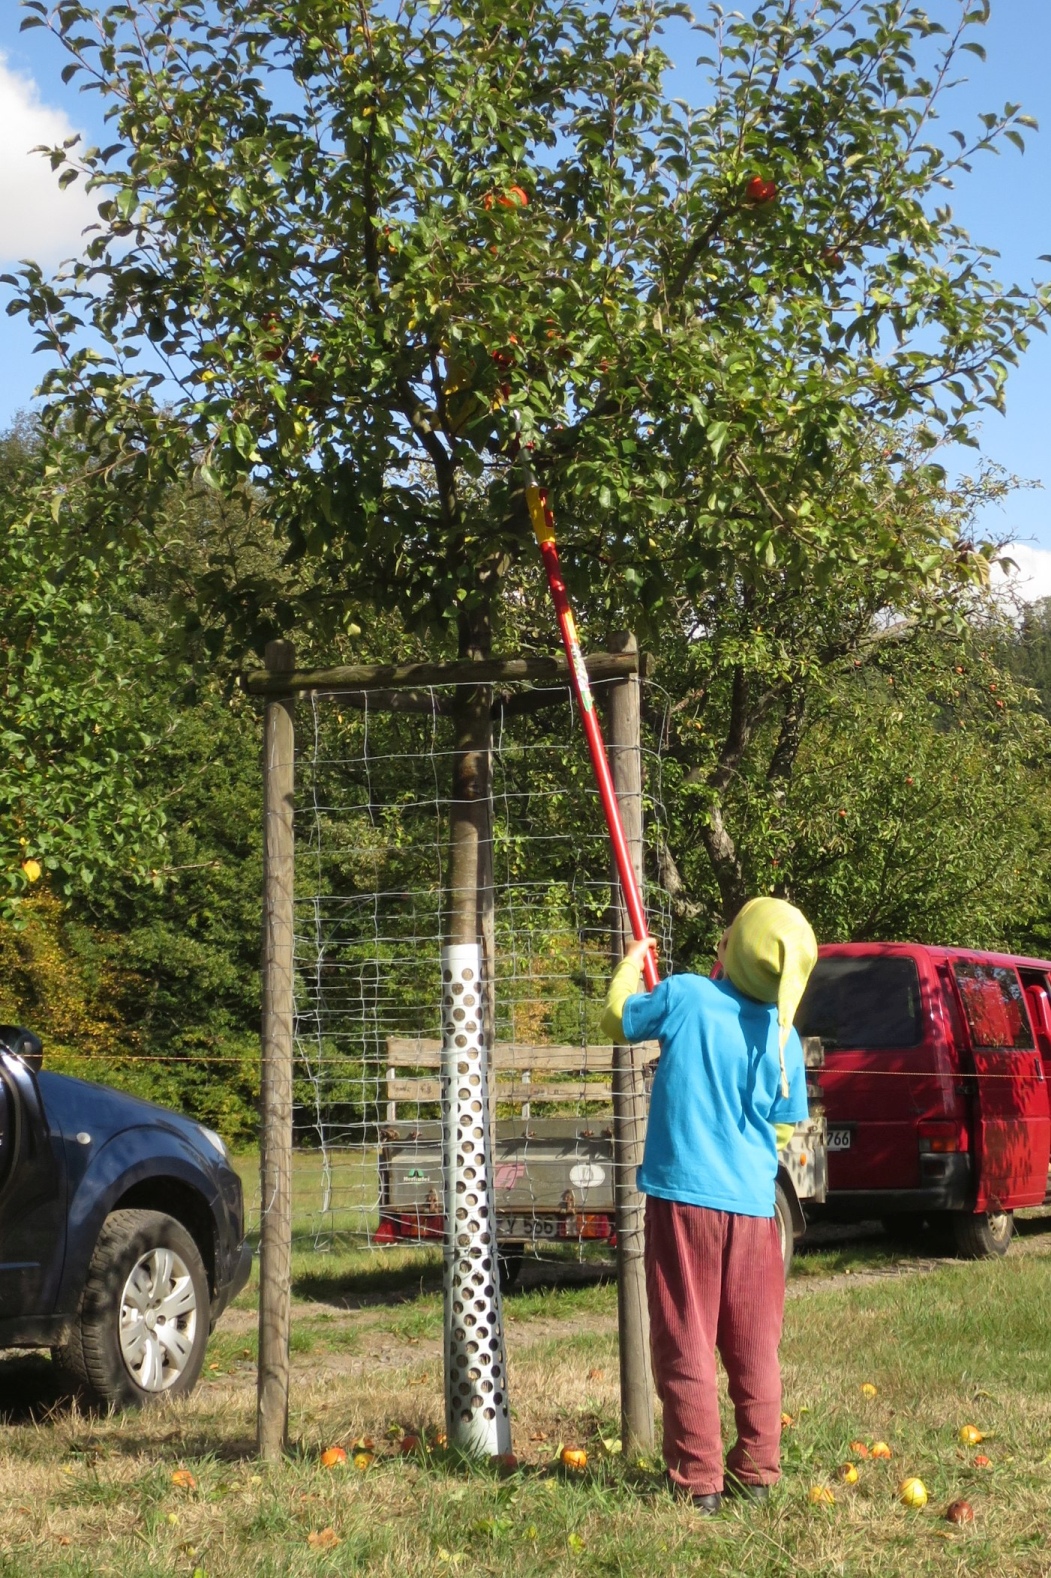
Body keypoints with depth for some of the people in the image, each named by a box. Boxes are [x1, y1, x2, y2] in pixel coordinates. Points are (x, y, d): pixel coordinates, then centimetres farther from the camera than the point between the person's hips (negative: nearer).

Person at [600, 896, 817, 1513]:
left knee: (687, 1346, 4)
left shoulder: (684, 996, -9)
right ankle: (757, 1471, 19)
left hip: (682, 1195, -2)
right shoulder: (784, 1038, -1)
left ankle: (698, 1479, 5)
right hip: (752, 1203, 3)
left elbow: (617, 1019, 9)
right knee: (754, 1348, 14)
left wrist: (631, 963, 27)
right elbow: (784, 1129, 9)